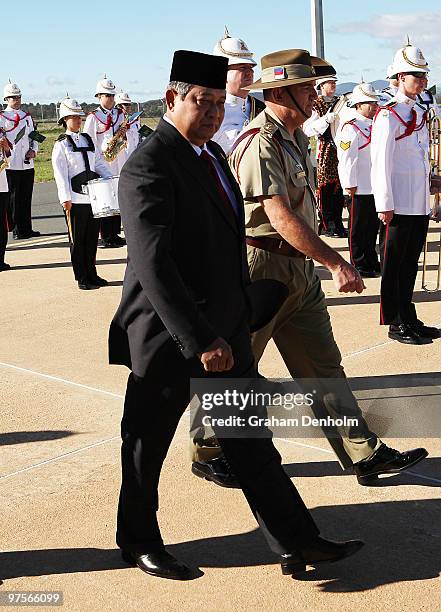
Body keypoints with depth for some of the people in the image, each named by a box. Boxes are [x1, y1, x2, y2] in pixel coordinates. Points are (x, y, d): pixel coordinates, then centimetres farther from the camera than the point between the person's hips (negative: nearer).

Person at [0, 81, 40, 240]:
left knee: (27, 198, 9)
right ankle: (17, 230, 6)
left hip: (28, 165, 5)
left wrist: (34, 150, 2)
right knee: (14, 199, 0)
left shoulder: (27, 116, 15)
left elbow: (33, 136, 18)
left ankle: (27, 229, 17)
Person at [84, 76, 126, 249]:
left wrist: (123, 134, -3)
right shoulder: (93, 117, -3)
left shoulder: (119, 114, 13)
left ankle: (115, 234, 17)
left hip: (118, 165, 6)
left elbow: (125, 135, 19)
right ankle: (105, 237, 3)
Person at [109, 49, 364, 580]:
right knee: (147, 446, 12)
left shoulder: (210, 153, 10)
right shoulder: (148, 167, -19)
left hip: (224, 329, 8)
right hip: (169, 335, -8)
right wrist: (200, 340, -31)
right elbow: (152, 265, -29)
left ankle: (295, 542, 20)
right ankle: (138, 541, 32)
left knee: (250, 442, 12)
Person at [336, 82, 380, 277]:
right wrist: (350, 185, -17)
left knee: (372, 227, 16)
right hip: (359, 189, -8)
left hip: (375, 188, 8)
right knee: (358, 230, 2)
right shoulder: (350, 128, -11)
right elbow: (346, 159, -15)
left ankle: (372, 263, 26)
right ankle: (359, 266, 10)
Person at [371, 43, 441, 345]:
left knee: (411, 263, 14)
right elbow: (381, 162, -13)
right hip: (398, 205, -8)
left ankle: (409, 319, 24)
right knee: (394, 265, 3)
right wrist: (385, 205, -16)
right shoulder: (388, 115, -10)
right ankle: (397, 324, 11)